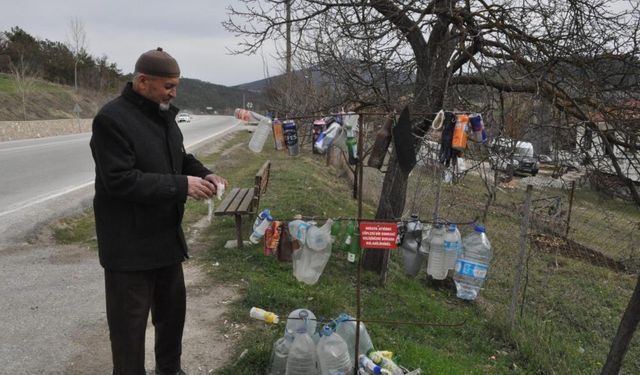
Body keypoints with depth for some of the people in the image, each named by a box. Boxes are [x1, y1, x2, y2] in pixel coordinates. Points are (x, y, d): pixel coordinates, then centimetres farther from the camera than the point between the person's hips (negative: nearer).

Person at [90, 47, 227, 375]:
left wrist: (204, 174, -3)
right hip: (129, 244, -9)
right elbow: (121, 181, -27)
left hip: (166, 235, 9)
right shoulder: (111, 119, -20)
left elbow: (179, 158, 17)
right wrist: (181, 186, -27)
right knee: (130, 322, 6)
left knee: (173, 307, 22)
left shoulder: (163, 114, 7)